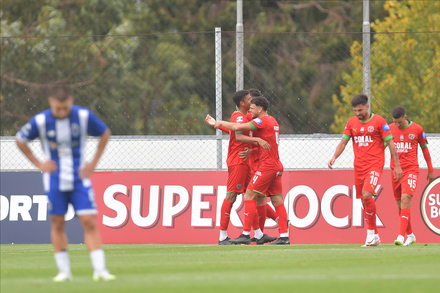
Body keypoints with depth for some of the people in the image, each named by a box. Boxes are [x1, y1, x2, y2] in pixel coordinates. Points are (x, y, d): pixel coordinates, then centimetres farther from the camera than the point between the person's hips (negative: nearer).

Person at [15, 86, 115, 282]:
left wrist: (94, 163, 4)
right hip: (55, 181, 0)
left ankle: (99, 269, -9)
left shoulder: (84, 116, -9)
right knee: (57, 224, 2)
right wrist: (38, 164, 1)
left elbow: (105, 133, 8)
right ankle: (64, 271, 11)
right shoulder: (41, 121, -10)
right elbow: (20, 140, 6)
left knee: (89, 222, -9)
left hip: (79, 179, 0)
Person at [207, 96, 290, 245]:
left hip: (267, 165, -9)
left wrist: (220, 123, -3)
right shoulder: (272, 121, 16)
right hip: (277, 166, 9)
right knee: (277, 200, 6)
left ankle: (246, 234, -10)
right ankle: (284, 236, 2)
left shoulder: (262, 121, -11)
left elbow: (237, 127, -17)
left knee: (250, 196, -7)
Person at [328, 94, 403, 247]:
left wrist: (397, 165, -4)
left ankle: (371, 232, -11)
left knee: (366, 195, -23)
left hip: (375, 164, -5)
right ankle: (374, 237, 14)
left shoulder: (379, 121, -5)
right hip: (359, 165, 5)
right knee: (364, 200, 5)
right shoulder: (351, 123, 8)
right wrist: (334, 157, -8)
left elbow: (390, 142, -3)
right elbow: (343, 142, 10)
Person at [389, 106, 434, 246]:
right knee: (400, 205, 7)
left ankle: (401, 236, -26)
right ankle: (410, 235, 22)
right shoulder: (390, 129, 3)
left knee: (405, 199, -20)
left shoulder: (417, 129, -2)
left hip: (411, 170, -3)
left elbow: (425, 149, 8)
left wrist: (430, 170, 13)